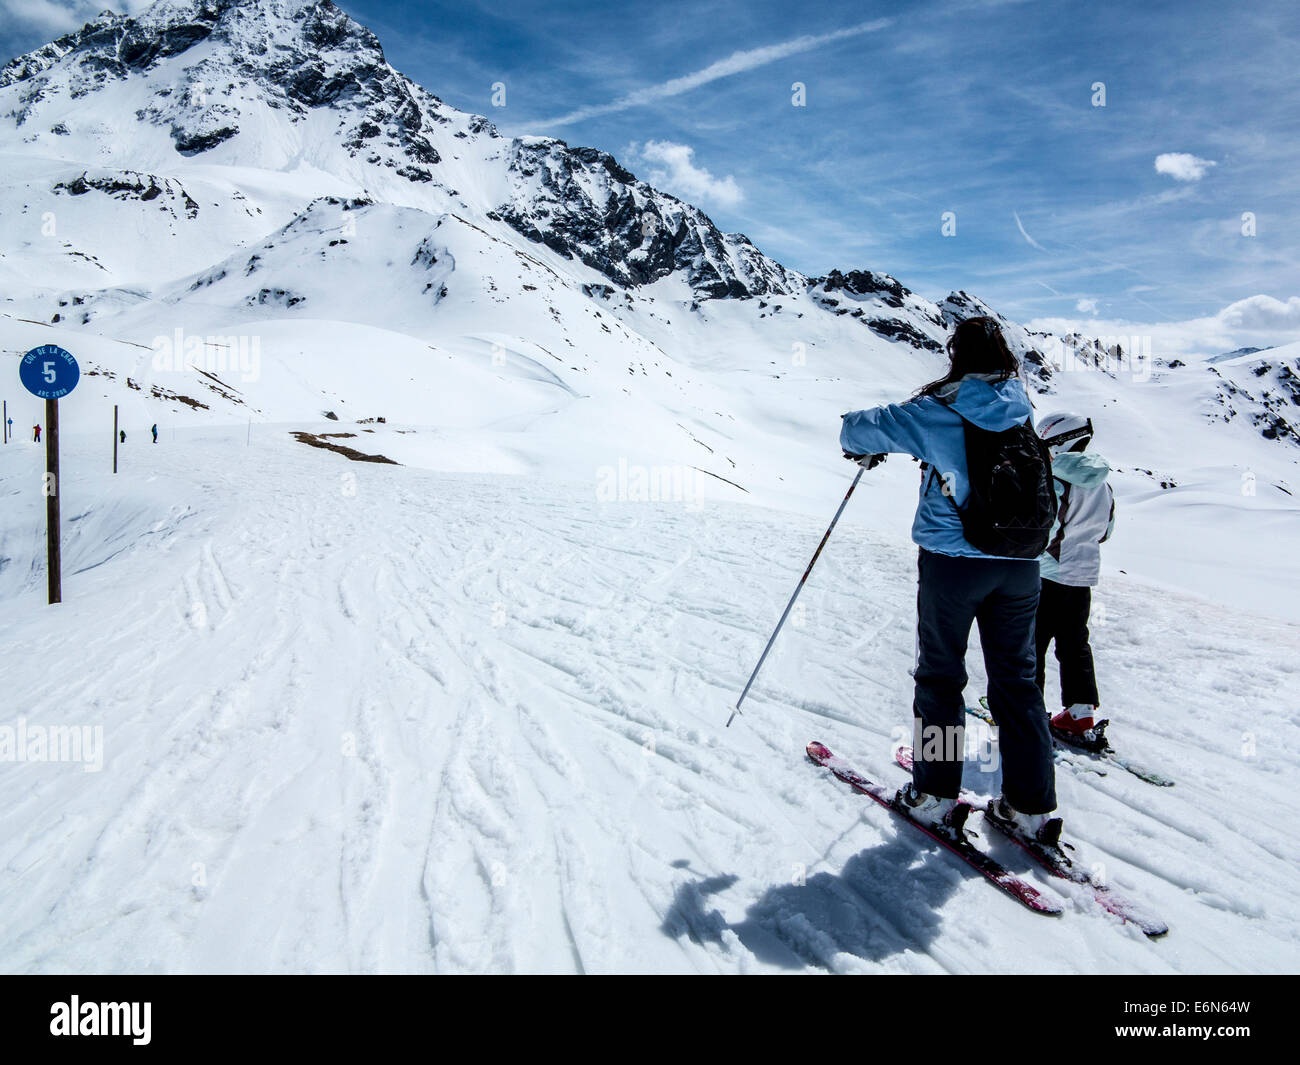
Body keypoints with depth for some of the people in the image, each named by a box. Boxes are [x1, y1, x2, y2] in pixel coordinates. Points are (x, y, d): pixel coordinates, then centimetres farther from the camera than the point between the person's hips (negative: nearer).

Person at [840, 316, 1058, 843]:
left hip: (952, 561, -4)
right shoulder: (1021, 409, 4)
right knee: (1017, 680, 12)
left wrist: (864, 449, 10)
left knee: (940, 676, 9)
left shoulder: (938, 414, -12)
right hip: (1019, 564, 5)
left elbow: (857, 428, -13)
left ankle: (934, 797, 15)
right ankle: (1030, 808, 18)